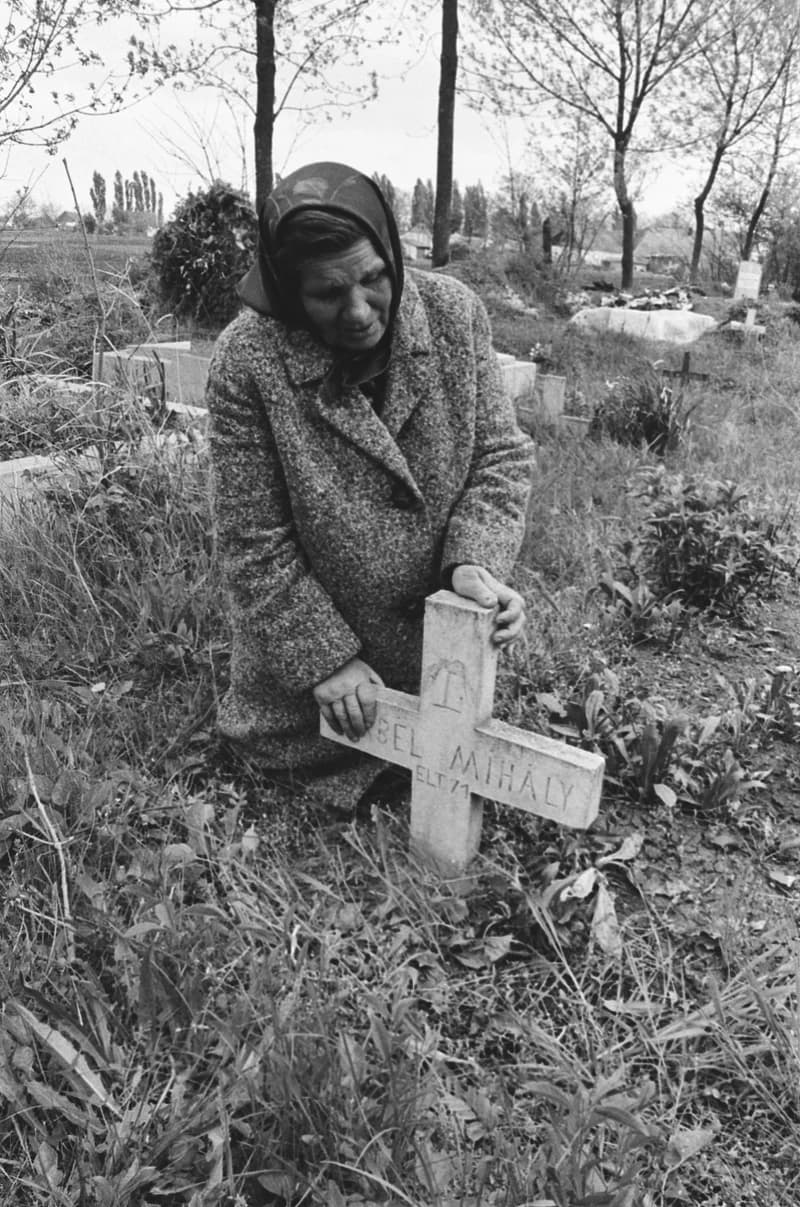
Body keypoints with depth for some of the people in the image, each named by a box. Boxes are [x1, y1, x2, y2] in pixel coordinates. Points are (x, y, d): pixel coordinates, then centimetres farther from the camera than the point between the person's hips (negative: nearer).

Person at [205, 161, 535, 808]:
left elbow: (501, 455, -8)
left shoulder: (455, 312, -14)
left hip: (439, 634, 3)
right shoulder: (247, 360, -24)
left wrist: (476, 559, -26)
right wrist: (324, 657, -17)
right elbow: (254, 541, -18)